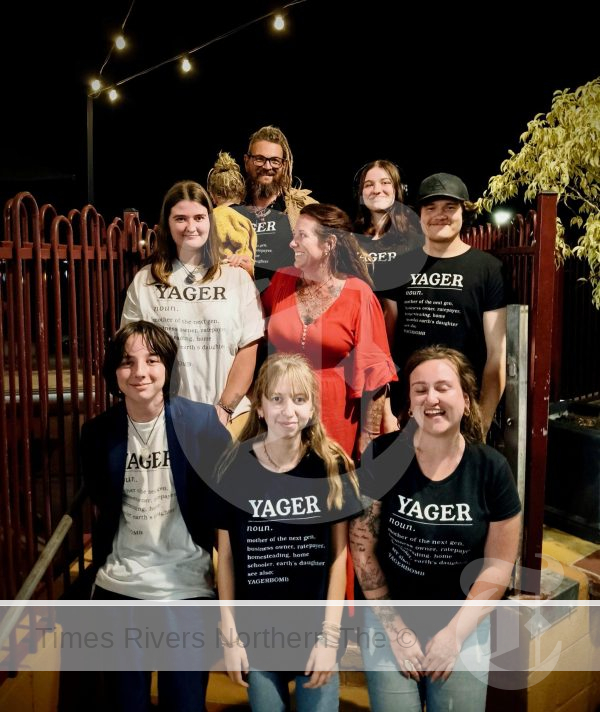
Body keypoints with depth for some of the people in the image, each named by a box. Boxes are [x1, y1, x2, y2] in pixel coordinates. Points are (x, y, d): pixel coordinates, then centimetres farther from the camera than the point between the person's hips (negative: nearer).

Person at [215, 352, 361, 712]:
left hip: (317, 629, 0)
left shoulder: (332, 466, -9)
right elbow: (227, 556, -3)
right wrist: (229, 635, -2)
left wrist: (330, 635, -6)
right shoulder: (235, 466, -9)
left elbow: (339, 554, -5)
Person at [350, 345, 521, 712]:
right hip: (390, 620, 0)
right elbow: (363, 547, -9)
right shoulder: (382, 457, -14)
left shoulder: (492, 468, -11)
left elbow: (499, 564, -5)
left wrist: (454, 632, -7)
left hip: (464, 626, 1)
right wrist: (396, 629, -7)